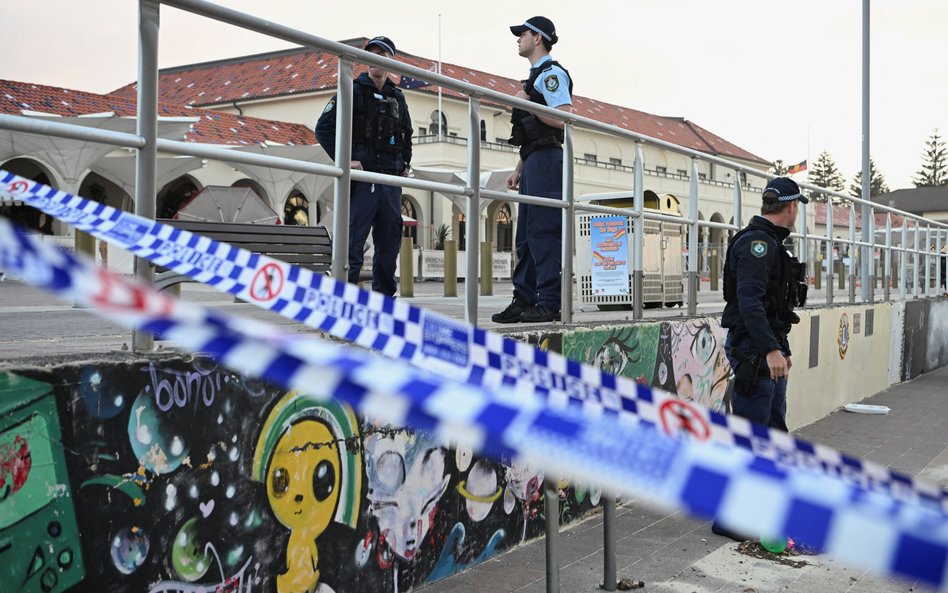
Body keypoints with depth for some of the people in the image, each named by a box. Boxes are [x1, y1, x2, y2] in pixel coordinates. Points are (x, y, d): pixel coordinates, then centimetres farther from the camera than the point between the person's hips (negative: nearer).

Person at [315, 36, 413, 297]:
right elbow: (324, 127, -6)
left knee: (390, 241, 11)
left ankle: (385, 295, 21)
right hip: (362, 177, -6)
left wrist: (406, 163, 18)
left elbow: (407, 135, 32)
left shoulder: (397, 98, 18)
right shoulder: (354, 91, 1)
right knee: (353, 241, -8)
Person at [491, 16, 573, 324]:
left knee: (544, 232, -11)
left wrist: (527, 104, -12)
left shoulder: (551, 73, -5)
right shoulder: (535, 77, 25)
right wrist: (518, 169, 21)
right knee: (526, 235, 9)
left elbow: (564, 119, -18)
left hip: (546, 160, -10)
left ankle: (549, 303, -10)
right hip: (533, 163, 10)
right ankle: (524, 301, 12)